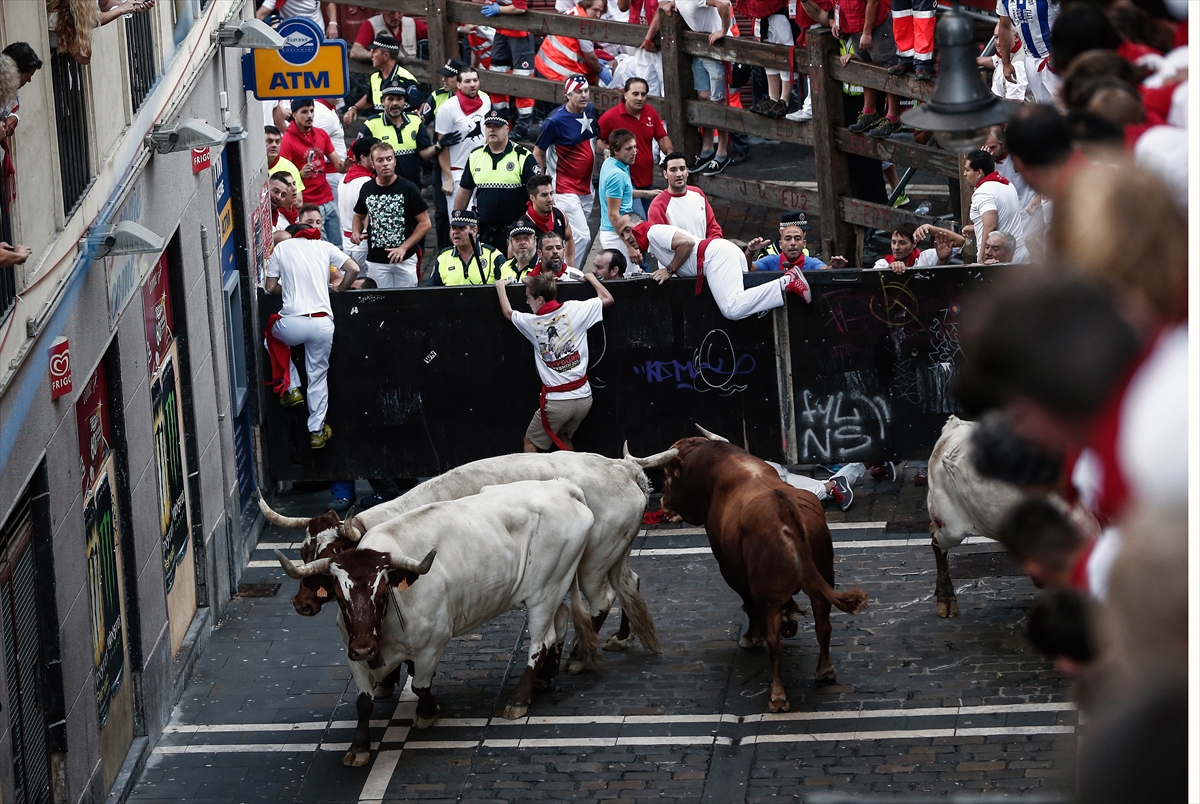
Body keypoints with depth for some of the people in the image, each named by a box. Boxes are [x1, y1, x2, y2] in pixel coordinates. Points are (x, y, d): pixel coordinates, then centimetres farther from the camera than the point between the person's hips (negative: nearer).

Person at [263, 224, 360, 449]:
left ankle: (290, 388, 25)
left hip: (292, 323, -2)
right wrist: (338, 291, 20)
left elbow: (270, 287, 8)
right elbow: (353, 269, 3)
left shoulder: (282, 248, 10)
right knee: (318, 376, 19)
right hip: (322, 323, 2)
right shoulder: (324, 246, 13)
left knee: (271, 332, 34)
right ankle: (317, 431, 22)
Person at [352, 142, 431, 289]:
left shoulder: (408, 188, -7)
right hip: (376, 259, 3)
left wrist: (404, 248, -14)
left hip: (405, 259, -3)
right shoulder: (367, 189, 3)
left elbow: (425, 223, -6)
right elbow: (359, 216, 21)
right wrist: (356, 232, -2)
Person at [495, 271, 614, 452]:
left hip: (555, 401, -4)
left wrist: (501, 287, 35)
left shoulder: (532, 322, -4)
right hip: (583, 397, 4)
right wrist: (591, 278, 24)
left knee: (531, 443, 14)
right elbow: (607, 299, 8)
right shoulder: (574, 309, -5)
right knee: (564, 439, 26)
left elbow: (507, 312, 18)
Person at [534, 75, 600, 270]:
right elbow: (538, 153, -7)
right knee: (582, 236, -14)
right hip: (565, 191, -7)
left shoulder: (590, 110, 5)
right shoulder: (555, 120, -16)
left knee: (580, 236, 12)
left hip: (587, 188, 7)